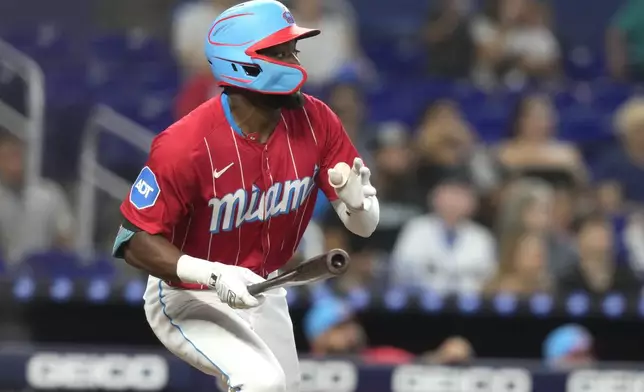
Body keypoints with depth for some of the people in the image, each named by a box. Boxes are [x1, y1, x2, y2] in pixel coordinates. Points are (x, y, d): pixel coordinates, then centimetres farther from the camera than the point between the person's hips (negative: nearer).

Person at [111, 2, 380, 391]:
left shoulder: (315, 122, -11)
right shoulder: (186, 145, -27)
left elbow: (365, 226, -5)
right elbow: (136, 241, -23)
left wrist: (356, 201, -30)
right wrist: (214, 275, -37)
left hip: (262, 296, 7)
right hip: (190, 300, -7)